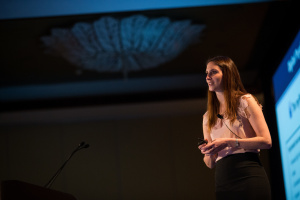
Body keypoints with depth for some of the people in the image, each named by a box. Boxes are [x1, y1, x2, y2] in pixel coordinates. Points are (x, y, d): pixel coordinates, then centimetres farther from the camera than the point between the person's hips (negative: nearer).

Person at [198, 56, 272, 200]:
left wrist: (229, 142, -12)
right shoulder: (207, 117, 19)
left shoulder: (245, 101, 4)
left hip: (249, 177, -5)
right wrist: (208, 153, -4)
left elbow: (266, 141, -6)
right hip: (223, 184, 5)